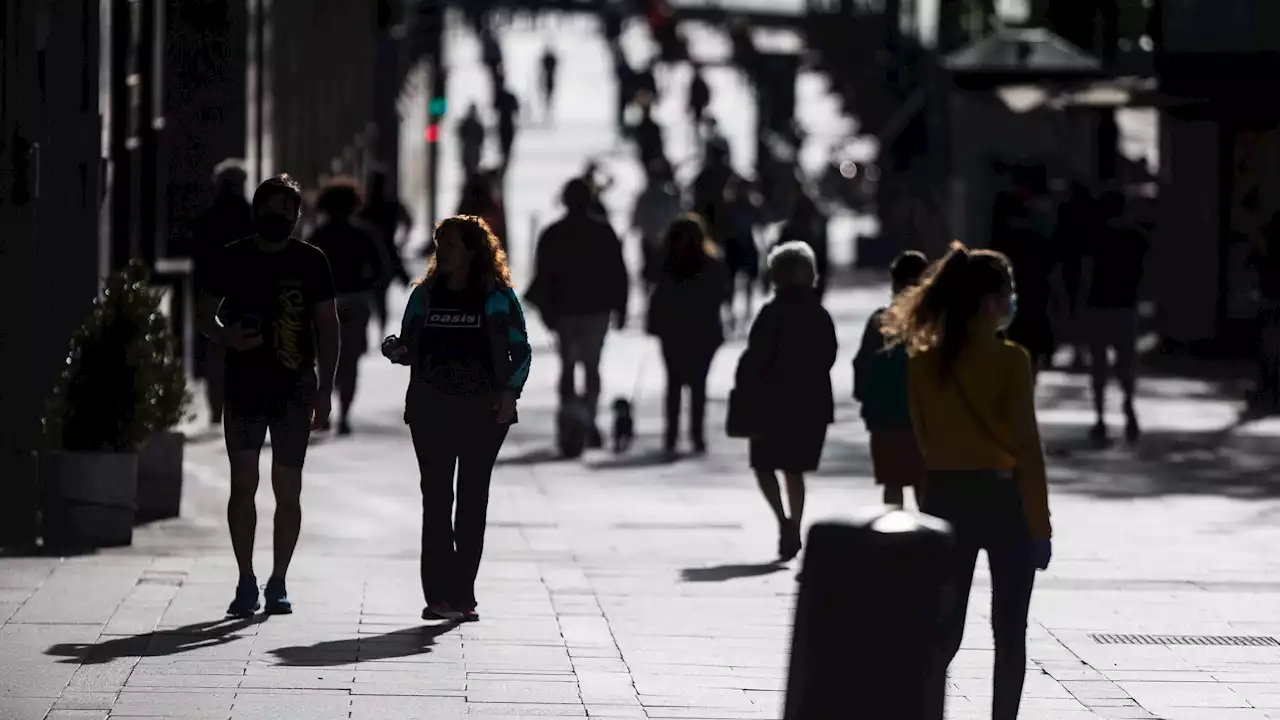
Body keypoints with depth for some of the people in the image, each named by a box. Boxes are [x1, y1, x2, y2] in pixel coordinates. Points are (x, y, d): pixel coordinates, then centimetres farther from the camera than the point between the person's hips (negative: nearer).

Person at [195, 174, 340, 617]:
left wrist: (324, 392, 0)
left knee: (287, 488, 2)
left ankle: (278, 583, 10)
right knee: (243, 483, -4)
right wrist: (226, 336, -10)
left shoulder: (311, 262, 3)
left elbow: (327, 329, 6)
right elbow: (204, 316, 13)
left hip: (295, 390, 0)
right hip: (244, 387, 0)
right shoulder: (232, 259, 4)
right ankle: (246, 581, 2)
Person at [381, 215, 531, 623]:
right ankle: (440, 594, -2)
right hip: (431, 410, 2)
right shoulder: (425, 294, 8)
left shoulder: (497, 297, 1)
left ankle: (462, 595, 4)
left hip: (483, 411, -2)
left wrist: (509, 394, -8)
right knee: (436, 500, -2)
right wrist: (396, 351, -9)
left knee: (473, 500, 1)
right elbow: (409, 347, 14)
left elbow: (521, 350, 4)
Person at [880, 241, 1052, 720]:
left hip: (946, 498, 4)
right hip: (1004, 499, -4)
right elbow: (1026, 448, -13)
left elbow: (925, 442, 6)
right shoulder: (1010, 361, -12)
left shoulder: (923, 363, 1)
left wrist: (935, 499, 14)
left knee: (943, 633, 7)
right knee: (1009, 634, 8)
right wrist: (1040, 526, -9)